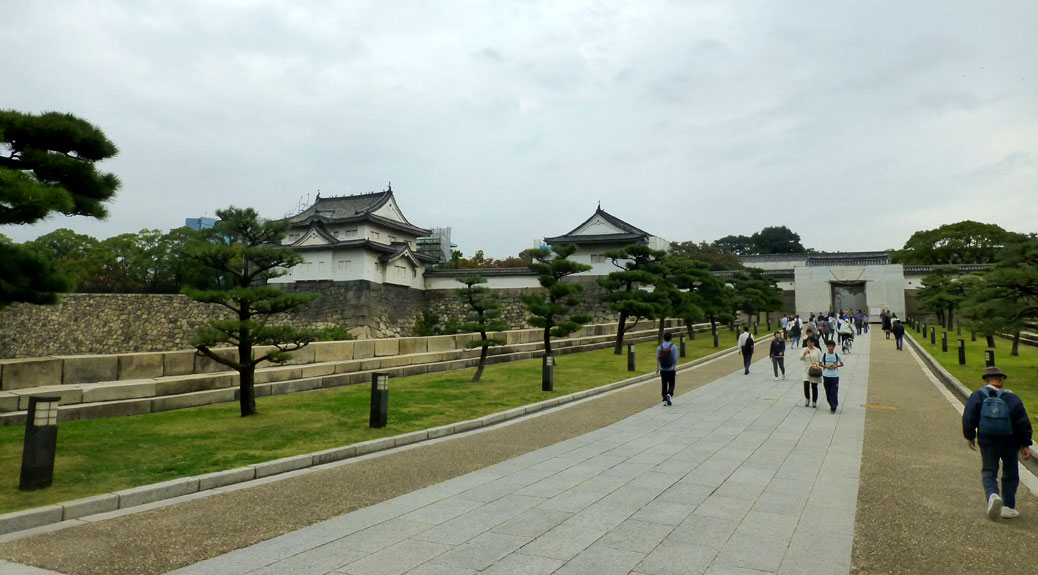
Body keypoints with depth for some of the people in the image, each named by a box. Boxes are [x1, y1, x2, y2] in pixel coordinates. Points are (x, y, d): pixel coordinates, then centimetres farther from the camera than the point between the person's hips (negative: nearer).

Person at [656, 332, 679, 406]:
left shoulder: (659, 347, -2)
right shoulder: (674, 347, -9)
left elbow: (658, 359, 2)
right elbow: (675, 359, -11)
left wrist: (657, 368, 13)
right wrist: (675, 369, -5)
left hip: (662, 369, 2)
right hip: (671, 369, -2)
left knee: (664, 385, 10)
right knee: (671, 384, 10)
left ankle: (665, 400, 9)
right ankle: (669, 395, -17)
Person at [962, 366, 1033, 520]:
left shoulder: (978, 396, -4)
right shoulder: (1012, 398, -4)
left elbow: (968, 419, -5)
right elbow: (1023, 423, -3)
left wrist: (969, 437, 9)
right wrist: (1025, 445, 4)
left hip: (987, 442, -1)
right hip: (1010, 442, 1)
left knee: (988, 472, 8)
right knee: (1010, 474, 15)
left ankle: (993, 496, -20)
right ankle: (1008, 507, 15)